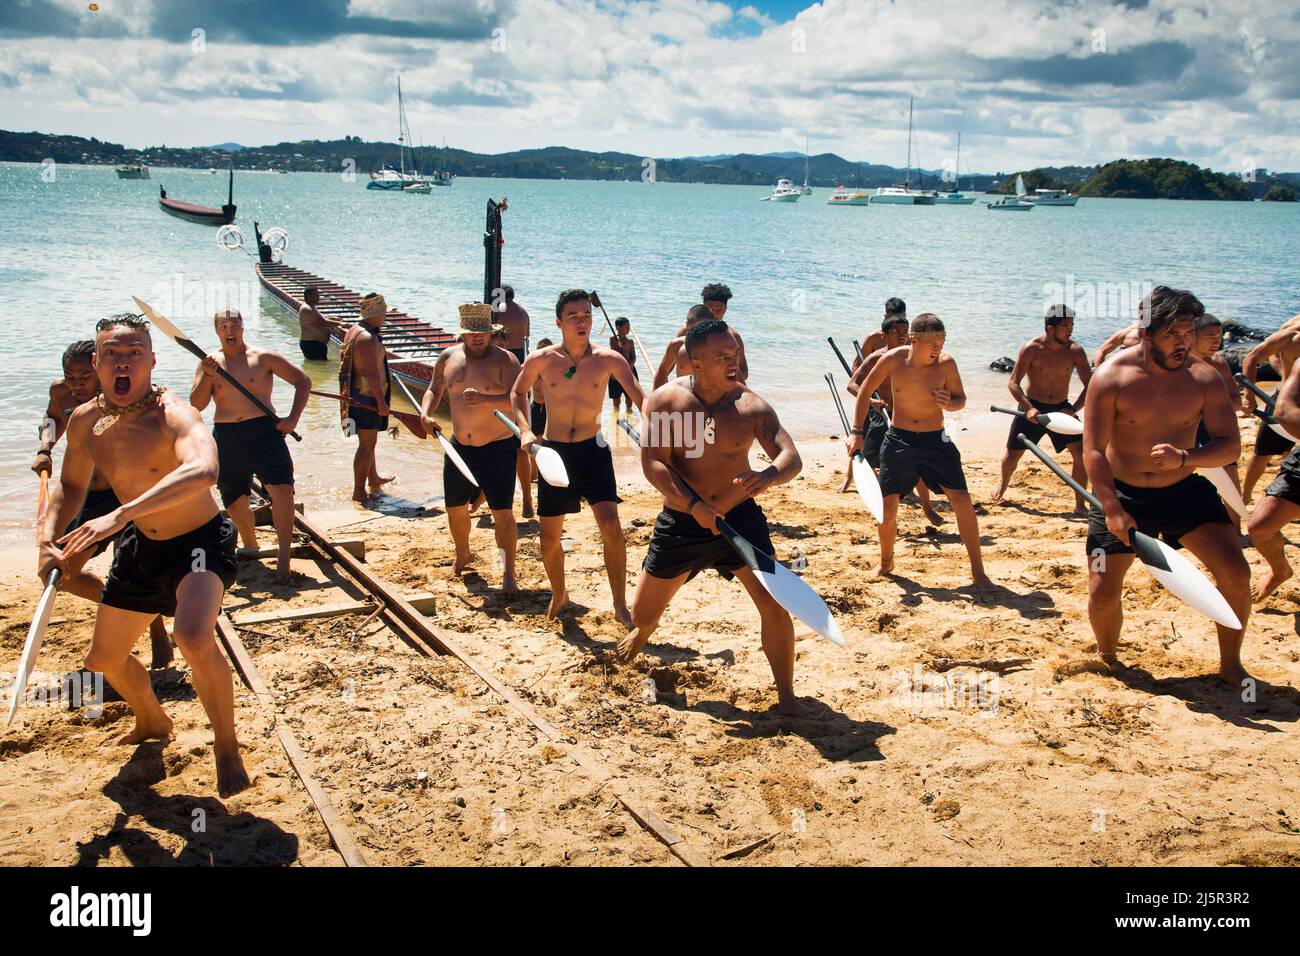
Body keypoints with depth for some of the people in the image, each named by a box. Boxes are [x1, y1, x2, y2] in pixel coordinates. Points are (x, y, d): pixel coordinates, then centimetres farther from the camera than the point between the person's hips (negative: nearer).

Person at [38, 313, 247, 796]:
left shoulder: (172, 413, -26)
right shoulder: (84, 421, -5)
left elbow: (203, 471, -48)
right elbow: (71, 485, 14)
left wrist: (120, 516, -52)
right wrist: (47, 539, -3)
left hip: (200, 542, -7)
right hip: (140, 546, 8)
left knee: (193, 639, -34)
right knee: (104, 657, 20)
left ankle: (227, 747, -8)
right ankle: (152, 722, 52)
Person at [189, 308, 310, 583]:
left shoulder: (263, 358, 2)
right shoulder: (209, 363, 9)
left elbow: (303, 381, 6)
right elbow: (196, 405, 0)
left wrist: (293, 419, -2)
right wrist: (208, 376, -16)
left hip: (264, 430, -3)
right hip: (226, 437, 3)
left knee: (282, 488, -22)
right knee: (235, 500, 13)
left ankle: (283, 559, -19)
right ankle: (251, 550, 38)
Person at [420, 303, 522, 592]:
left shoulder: (504, 360, -12)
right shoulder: (447, 357, 3)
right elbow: (434, 389, 19)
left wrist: (484, 399, -40)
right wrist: (425, 414, 0)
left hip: (498, 449, -5)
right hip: (459, 447, 5)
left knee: (503, 513, -9)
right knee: (455, 508, 17)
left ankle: (508, 575, 0)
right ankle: (462, 556, 44)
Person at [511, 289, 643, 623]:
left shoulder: (608, 359, -9)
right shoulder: (541, 360, -6)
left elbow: (640, 398, -16)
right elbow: (518, 392, 12)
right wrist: (525, 429, -3)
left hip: (592, 449, -1)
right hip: (554, 451, 1)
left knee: (611, 526, -17)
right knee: (549, 537, 8)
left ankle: (620, 605, -5)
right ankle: (559, 595, 35)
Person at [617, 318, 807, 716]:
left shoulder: (751, 406, -11)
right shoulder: (665, 400, -11)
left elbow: (791, 457, -15)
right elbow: (652, 462, -17)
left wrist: (768, 475, -39)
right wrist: (694, 505, -29)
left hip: (740, 516, 0)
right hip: (681, 521, 1)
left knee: (774, 606, -11)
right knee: (644, 613, 11)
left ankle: (786, 694, 10)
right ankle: (642, 631, 51)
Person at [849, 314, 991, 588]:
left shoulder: (946, 364, -13)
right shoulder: (893, 359, -12)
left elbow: (961, 399, 2)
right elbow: (865, 391, 1)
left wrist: (948, 403, -23)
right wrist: (857, 432, -2)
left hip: (935, 441, 0)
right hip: (898, 440, 0)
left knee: (962, 501, -10)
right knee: (888, 506, 1)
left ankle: (978, 571, 1)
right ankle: (886, 562, 28)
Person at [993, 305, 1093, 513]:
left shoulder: (1075, 351, -8)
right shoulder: (1031, 349, -15)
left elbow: (1089, 386, -6)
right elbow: (1013, 383, -14)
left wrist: (1073, 410, -20)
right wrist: (1028, 408, -27)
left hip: (1061, 408, 2)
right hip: (1032, 407, -1)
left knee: (1081, 453, -13)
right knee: (1012, 454, 8)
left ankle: (1080, 505, -1)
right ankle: (1003, 485, 40)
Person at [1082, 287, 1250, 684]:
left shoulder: (1204, 378, -7)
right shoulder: (1111, 378, -14)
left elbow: (1230, 444, -8)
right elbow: (1094, 450, -15)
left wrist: (1184, 458, -28)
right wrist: (1112, 509, -25)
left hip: (1184, 491, 2)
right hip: (1122, 494, -2)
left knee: (1235, 572, -11)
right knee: (1103, 592, -6)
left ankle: (1230, 665, 10)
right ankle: (1108, 659, 25)